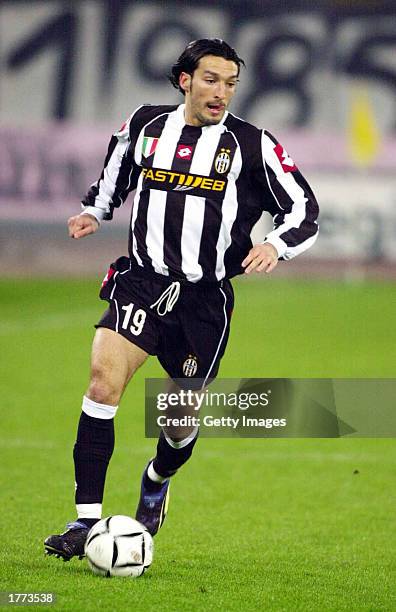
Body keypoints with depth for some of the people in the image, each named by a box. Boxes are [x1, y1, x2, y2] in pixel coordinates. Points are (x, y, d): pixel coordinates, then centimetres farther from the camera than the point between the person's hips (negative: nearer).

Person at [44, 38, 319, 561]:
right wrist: (93, 211, 7)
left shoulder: (252, 145, -1)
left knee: (182, 419, 9)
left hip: (205, 301, 0)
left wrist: (275, 245, -16)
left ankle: (157, 481, 47)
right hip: (142, 282, 0)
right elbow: (114, 180, 25)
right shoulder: (144, 125, 5)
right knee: (104, 377, -23)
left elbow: (304, 212, 3)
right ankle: (86, 521, -21)